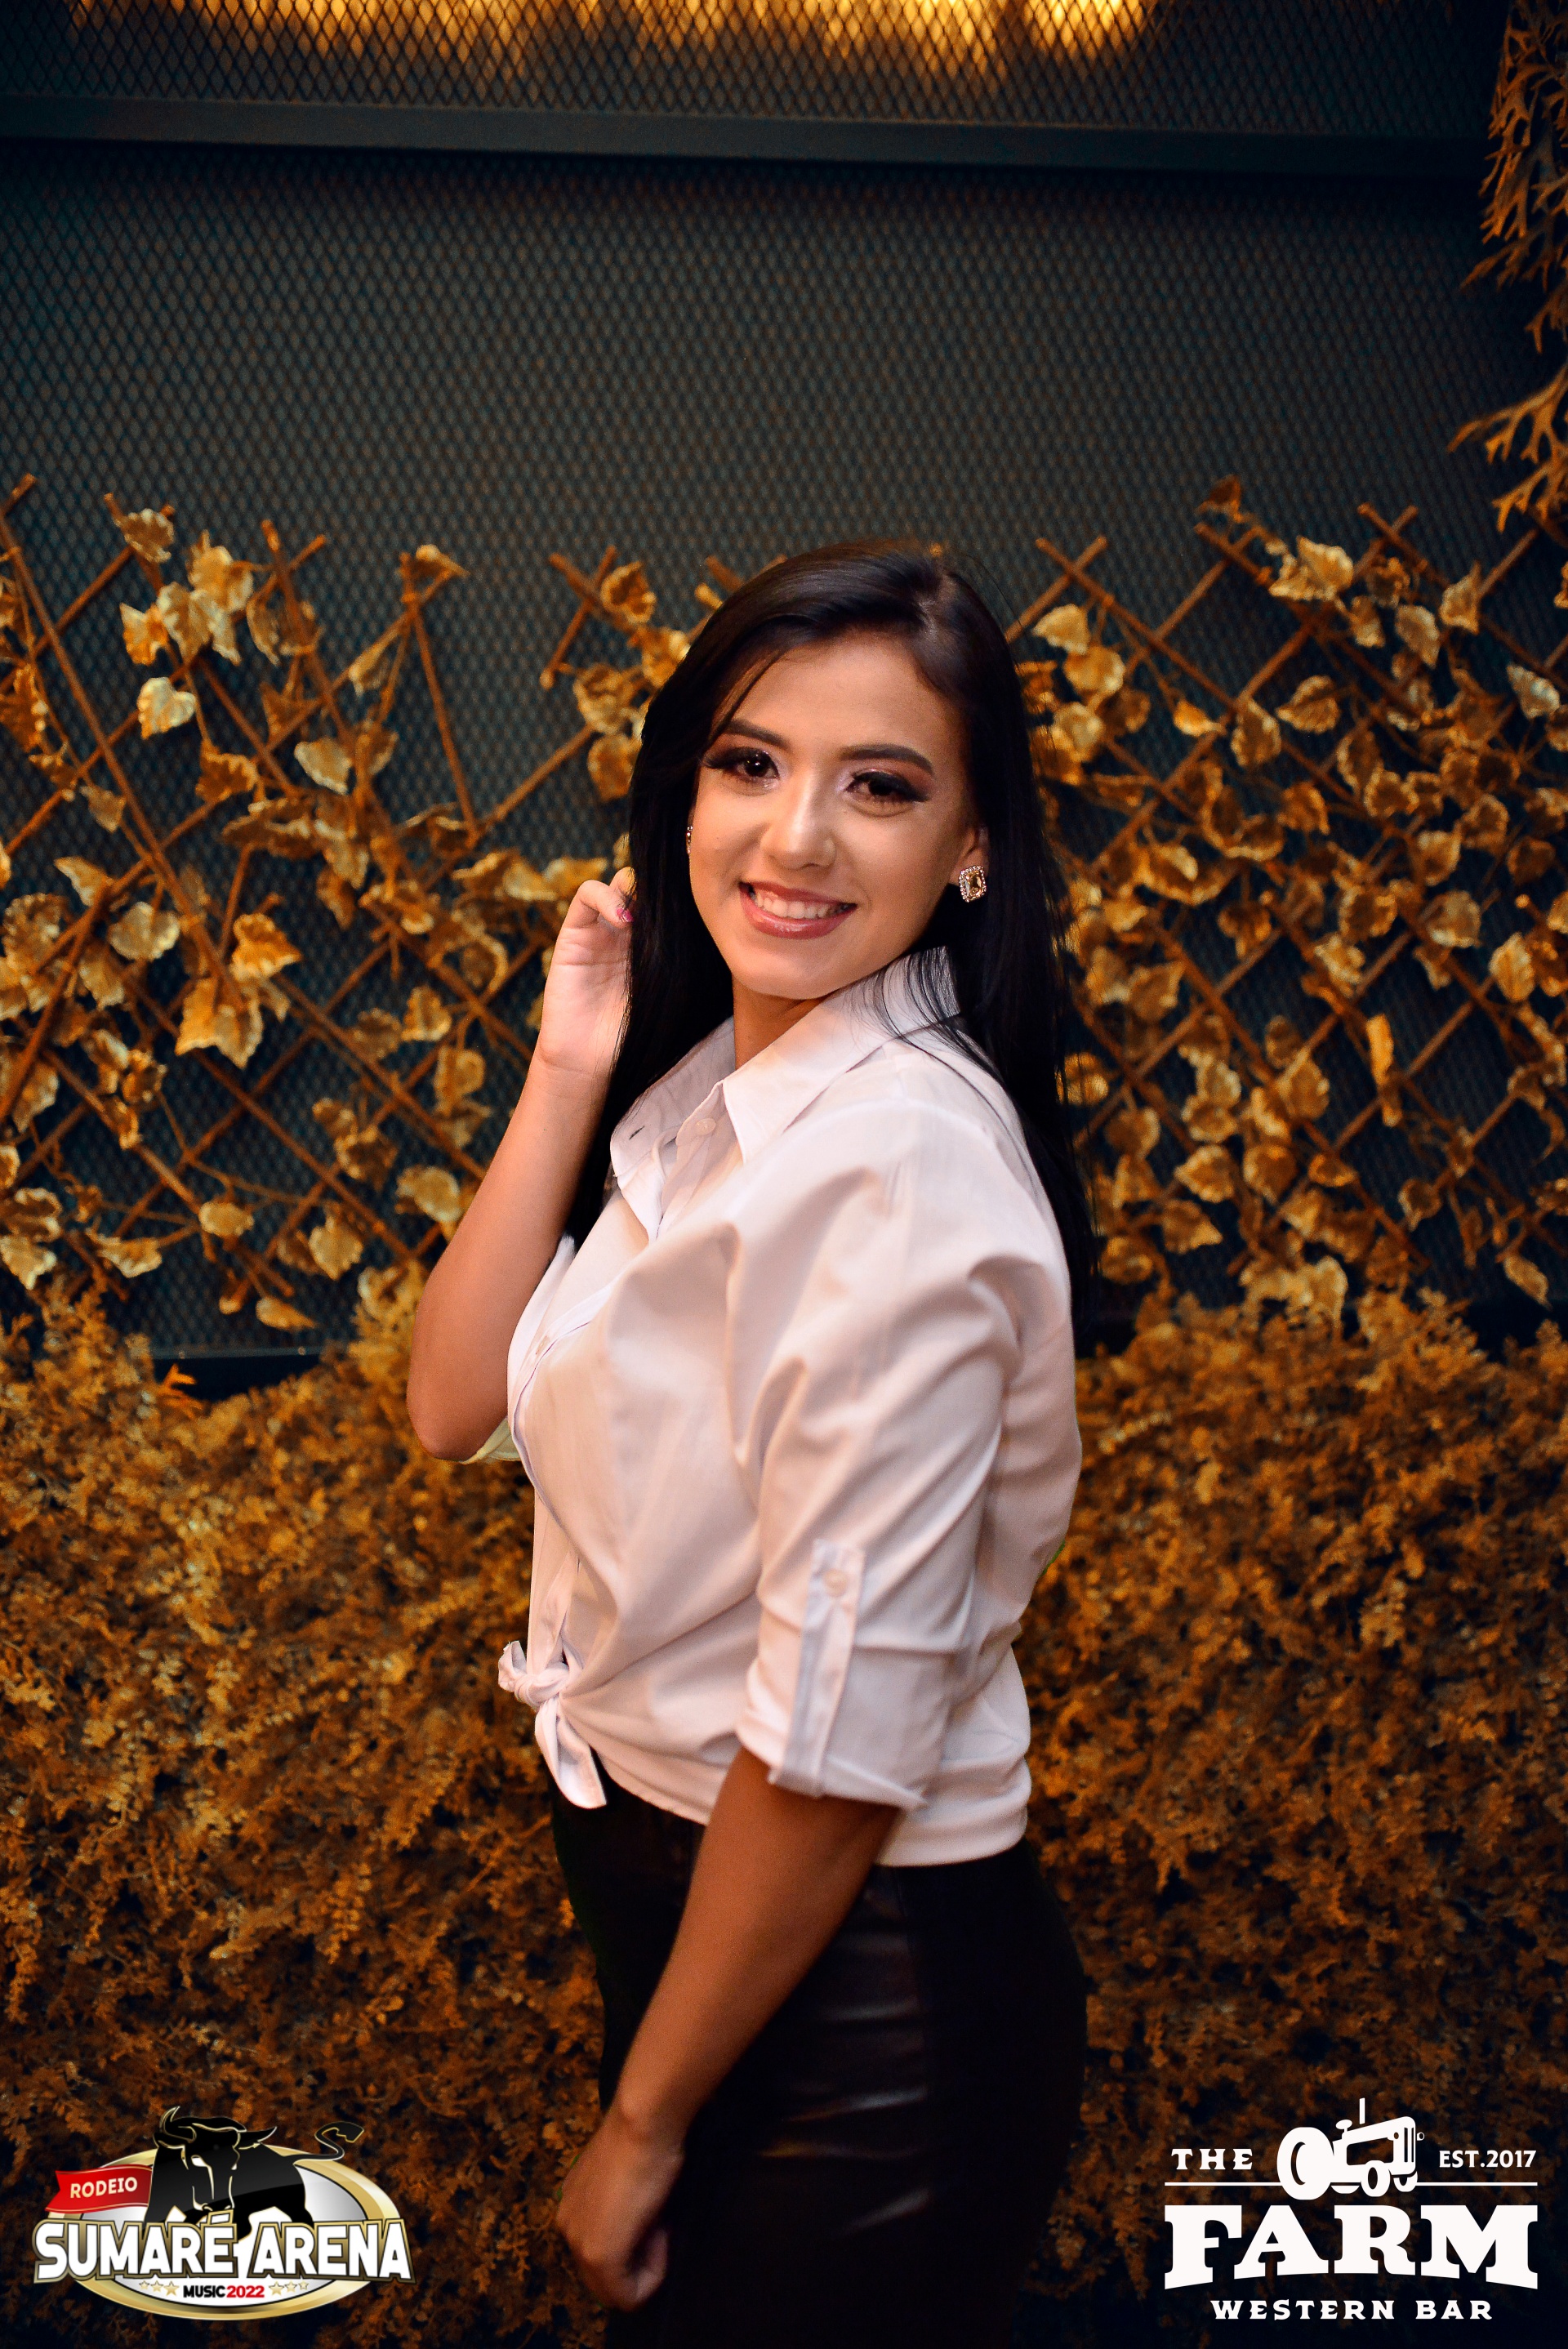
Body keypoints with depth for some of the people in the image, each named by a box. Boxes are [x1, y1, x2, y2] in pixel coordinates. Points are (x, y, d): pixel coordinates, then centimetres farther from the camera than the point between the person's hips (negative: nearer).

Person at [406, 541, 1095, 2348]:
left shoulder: (900, 1156, -28)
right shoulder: (709, 1086, 0)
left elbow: (840, 1736, -26)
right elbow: (456, 1404, -1)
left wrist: (642, 2124, -13)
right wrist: (567, 1075, -10)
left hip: (858, 1990, -8)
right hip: (661, 1874, 8)